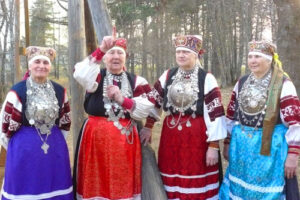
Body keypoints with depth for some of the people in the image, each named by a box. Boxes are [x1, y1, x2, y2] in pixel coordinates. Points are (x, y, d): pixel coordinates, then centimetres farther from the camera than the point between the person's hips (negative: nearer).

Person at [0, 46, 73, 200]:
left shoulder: (59, 91, 5)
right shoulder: (18, 91, -7)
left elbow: (65, 121, 16)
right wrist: (21, 144, 5)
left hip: (55, 148, 3)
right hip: (24, 149, -3)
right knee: (26, 187, 8)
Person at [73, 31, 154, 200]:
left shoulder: (136, 81, 8)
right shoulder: (97, 76, 4)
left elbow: (145, 110, -3)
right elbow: (81, 74, -20)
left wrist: (122, 100, -17)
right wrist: (101, 50, -31)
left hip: (126, 140, 1)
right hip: (96, 137, -1)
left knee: (124, 185, 7)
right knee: (97, 184, 5)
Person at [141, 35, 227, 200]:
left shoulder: (207, 79, -6)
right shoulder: (167, 76, 7)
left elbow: (215, 114, -9)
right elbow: (153, 101, 14)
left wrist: (213, 146, -12)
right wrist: (147, 127, 9)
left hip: (197, 135, -4)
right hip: (170, 133, 4)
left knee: (196, 181, 3)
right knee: (173, 179, 11)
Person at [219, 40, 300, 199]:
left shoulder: (283, 84, -10)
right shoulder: (241, 83, 6)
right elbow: (231, 116, 12)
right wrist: (227, 143, 13)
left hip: (270, 147, -5)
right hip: (241, 146, 5)